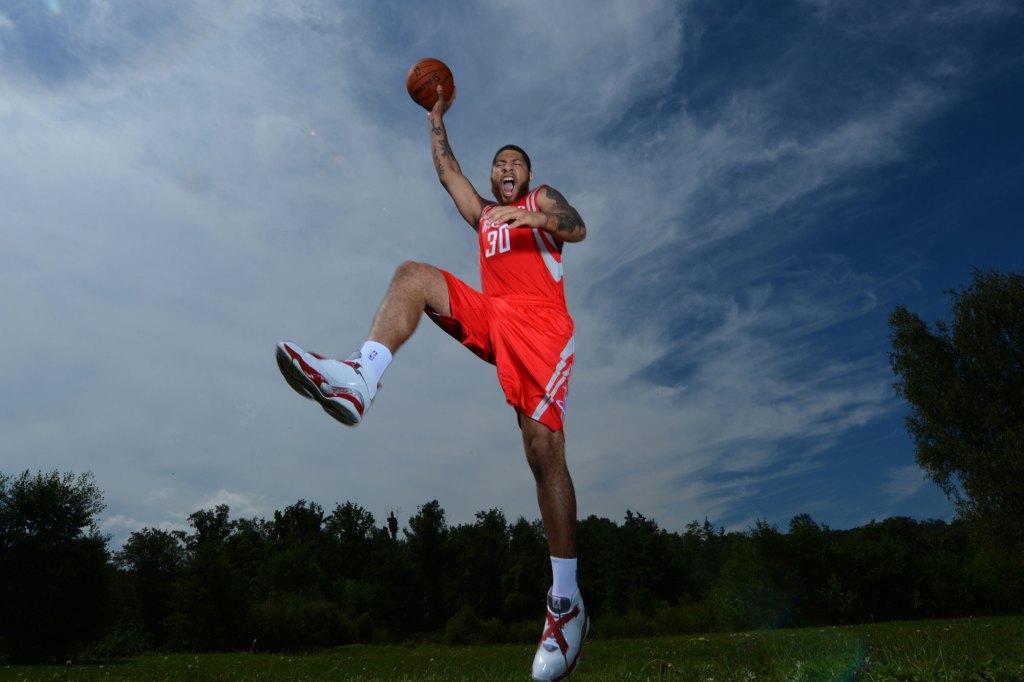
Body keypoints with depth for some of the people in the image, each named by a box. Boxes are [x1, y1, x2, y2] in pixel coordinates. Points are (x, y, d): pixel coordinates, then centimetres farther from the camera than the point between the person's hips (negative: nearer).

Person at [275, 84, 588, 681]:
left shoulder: (544, 199, 21)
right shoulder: (484, 214, 34)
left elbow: (578, 229, 1)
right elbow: (449, 172, 34)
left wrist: (536, 217, -17)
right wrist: (437, 118, 36)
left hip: (541, 323, -5)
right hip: (491, 317, 5)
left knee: (544, 448, -18)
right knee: (413, 276, -13)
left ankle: (568, 603, -11)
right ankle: (360, 380, -36)